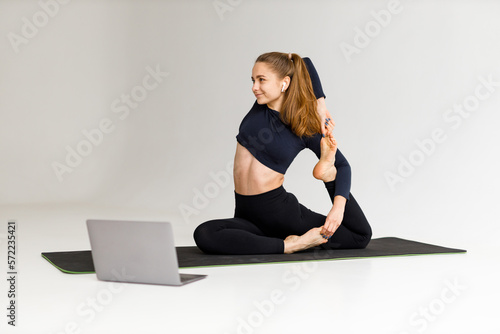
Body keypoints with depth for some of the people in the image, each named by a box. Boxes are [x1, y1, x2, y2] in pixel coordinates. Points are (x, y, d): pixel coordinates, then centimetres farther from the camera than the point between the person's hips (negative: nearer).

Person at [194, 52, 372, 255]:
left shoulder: (306, 128, -8)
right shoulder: (260, 107, 1)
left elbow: (343, 165, 0)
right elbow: (306, 63, 7)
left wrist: (338, 207, -18)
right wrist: (320, 103, 2)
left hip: (280, 210, -3)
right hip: (247, 214, 4)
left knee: (361, 236, -6)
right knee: (203, 235, -26)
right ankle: (289, 245, -20)